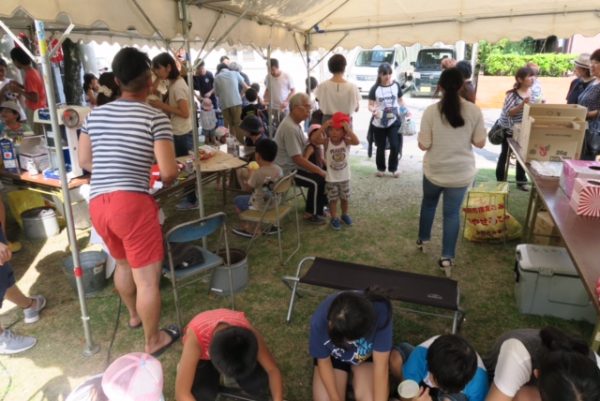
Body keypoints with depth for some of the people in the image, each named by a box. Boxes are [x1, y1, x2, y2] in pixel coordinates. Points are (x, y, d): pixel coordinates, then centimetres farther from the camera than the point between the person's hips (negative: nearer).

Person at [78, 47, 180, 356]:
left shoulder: (96, 114, 12)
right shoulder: (155, 117, -6)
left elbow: (84, 161, 18)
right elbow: (169, 172, -11)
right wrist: (166, 180, 11)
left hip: (97, 203, 7)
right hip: (131, 202, -7)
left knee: (124, 262, 29)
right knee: (148, 277, 7)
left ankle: (134, 315, 51)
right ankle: (153, 341, 22)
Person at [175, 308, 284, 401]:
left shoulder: (247, 331, -37)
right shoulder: (196, 338, -43)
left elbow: (273, 370, -24)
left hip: (239, 351, 1)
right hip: (203, 357, -1)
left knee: (262, 386, -19)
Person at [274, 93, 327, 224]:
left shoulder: (295, 123, 7)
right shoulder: (290, 127, -25)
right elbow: (297, 159, -26)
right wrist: (319, 170, -21)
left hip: (294, 165, 10)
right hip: (287, 169, -10)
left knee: (324, 172, 5)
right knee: (317, 180, -20)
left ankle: (318, 206, 18)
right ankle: (311, 213, -2)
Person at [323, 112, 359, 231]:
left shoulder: (346, 141, -12)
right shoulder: (327, 141, -13)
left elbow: (357, 141, -32)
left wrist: (348, 128, -33)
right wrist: (324, 126, -34)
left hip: (344, 177, 2)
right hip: (331, 178, -2)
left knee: (345, 198, 18)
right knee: (333, 199, 8)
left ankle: (345, 214, 41)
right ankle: (334, 218, 24)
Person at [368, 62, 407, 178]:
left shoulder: (396, 85, 1)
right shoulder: (375, 89, -5)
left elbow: (400, 101, 11)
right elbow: (370, 105, -4)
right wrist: (373, 110, -26)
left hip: (394, 121, 1)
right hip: (379, 122, -1)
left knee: (395, 146, -3)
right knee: (381, 147, 8)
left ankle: (393, 168, 19)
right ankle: (381, 168, 28)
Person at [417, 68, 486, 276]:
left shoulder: (431, 111, -14)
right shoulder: (474, 111, -8)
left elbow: (424, 145, -12)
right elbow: (480, 142, -2)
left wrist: (421, 136, 8)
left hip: (434, 171, 0)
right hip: (461, 172, 1)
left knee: (428, 203, 24)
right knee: (452, 212, 10)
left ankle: (423, 239, 41)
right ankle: (447, 257, 11)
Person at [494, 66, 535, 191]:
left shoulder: (532, 92, -1)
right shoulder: (512, 94, -22)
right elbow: (509, 112, -27)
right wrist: (522, 104, -38)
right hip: (508, 129, -6)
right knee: (505, 154, 6)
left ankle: (521, 180, 22)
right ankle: (500, 180, 17)